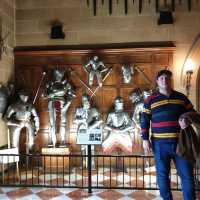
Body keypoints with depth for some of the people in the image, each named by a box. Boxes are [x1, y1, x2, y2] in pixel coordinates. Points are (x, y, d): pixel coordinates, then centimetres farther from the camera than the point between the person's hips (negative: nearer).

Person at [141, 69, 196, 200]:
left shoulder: (181, 97, 7)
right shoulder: (151, 100, 3)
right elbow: (144, 121, 4)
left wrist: (187, 121, -8)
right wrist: (145, 139, -3)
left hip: (180, 142, 1)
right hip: (160, 143, -1)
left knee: (187, 174, 5)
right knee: (162, 174, 8)